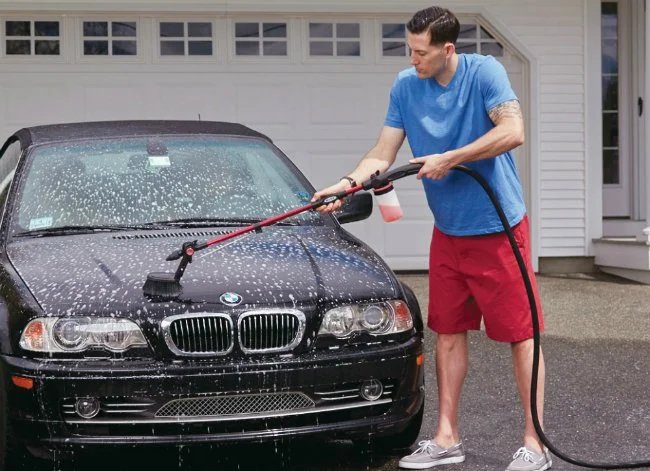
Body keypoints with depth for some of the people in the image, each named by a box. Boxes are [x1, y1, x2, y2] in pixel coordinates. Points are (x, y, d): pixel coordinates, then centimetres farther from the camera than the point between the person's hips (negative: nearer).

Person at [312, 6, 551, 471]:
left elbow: (512, 131, -24)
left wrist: (449, 159, -23)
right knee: (448, 331, 10)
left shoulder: (484, 72, -13)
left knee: (521, 333, -2)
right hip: (448, 231, 6)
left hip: (498, 227, -5)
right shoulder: (406, 86, 1)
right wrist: (348, 183, -17)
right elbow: (383, 153, 1)